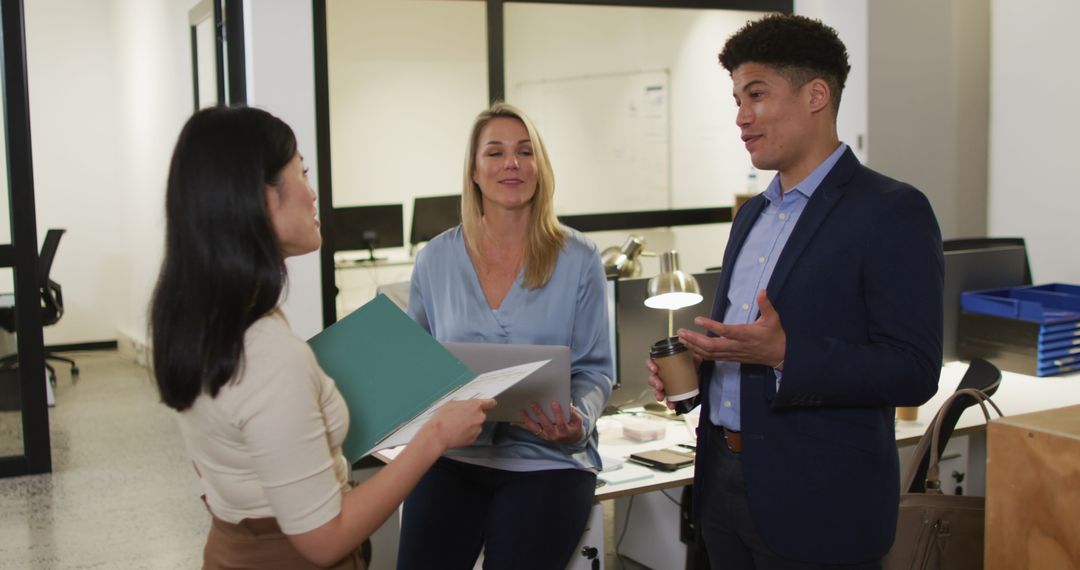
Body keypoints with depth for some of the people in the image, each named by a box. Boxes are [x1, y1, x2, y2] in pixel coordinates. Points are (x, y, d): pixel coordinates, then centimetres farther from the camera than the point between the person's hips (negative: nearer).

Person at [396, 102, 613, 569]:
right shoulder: (435, 260, 6)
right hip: (452, 455, 2)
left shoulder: (578, 260, 0)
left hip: (547, 458, -2)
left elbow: (594, 369, 1)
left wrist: (578, 421, -19)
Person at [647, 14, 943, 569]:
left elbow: (914, 372, -17)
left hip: (817, 501, -7)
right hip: (724, 481, 7)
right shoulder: (752, 214, 14)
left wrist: (784, 355, -27)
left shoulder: (891, 212, -11)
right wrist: (689, 366, 3)